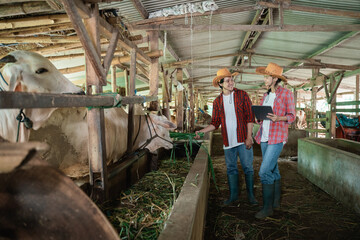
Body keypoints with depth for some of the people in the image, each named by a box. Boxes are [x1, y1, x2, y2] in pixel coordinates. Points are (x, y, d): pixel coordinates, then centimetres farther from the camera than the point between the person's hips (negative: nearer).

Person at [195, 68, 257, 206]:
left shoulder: (242, 95, 0)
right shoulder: (217, 102, 8)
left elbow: (250, 117, -4)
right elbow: (215, 123, 9)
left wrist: (249, 137, -10)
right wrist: (201, 132, -5)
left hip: (243, 139, -3)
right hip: (228, 141, 3)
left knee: (248, 167, 3)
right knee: (231, 169, 10)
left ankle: (250, 195, 18)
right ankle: (233, 195, 23)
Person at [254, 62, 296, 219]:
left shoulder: (286, 94, -5)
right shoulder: (266, 95, 14)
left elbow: (292, 116, -4)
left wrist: (278, 118, -22)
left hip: (277, 137, -7)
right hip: (264, 136, 7)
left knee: (264, 171, -12)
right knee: (273, 170, 14)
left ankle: (267, 207, -1)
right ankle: (276, 202, 27)